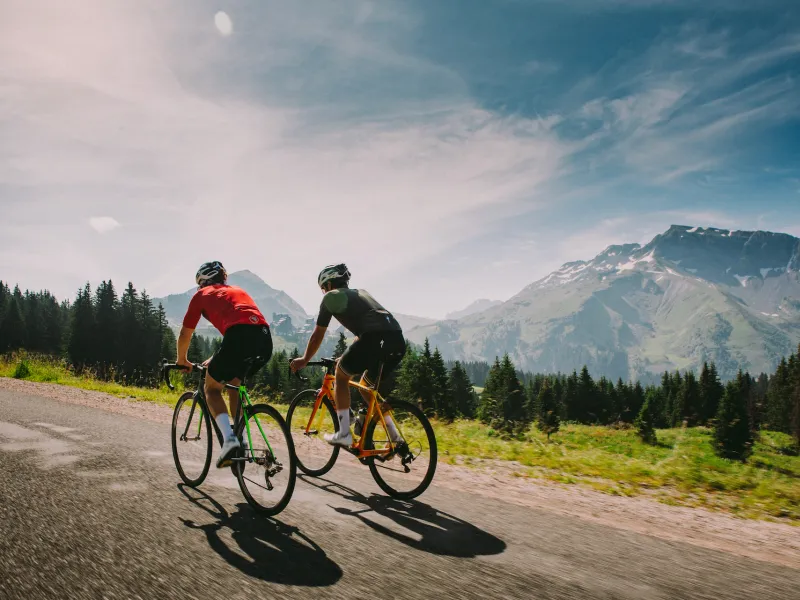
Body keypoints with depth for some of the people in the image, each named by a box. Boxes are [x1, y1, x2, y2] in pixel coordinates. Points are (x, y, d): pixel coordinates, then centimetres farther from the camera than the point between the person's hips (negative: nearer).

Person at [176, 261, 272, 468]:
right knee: (234, 383, 29)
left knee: (212, 388, 16)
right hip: (265, 339, 5)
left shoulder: (201, 295, 22)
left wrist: (182, 360, 46)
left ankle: (229, 438, -6)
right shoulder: (238, 290, 37)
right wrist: (216, 360, 54)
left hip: (239, 337, -5)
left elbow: (185, 335, 27)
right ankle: (239, 443, 25)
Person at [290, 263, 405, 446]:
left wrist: (304, 360, 36)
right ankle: (395, 438, 22)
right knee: (368, 386, 27)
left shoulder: (331, 297, 16)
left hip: (375, 338, -7)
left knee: (341, 374, 18)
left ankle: (343, 434, 13)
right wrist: (349, 357, 52)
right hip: (398, 341, 7)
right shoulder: (361, 293, 36)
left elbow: (318, 335, 22)